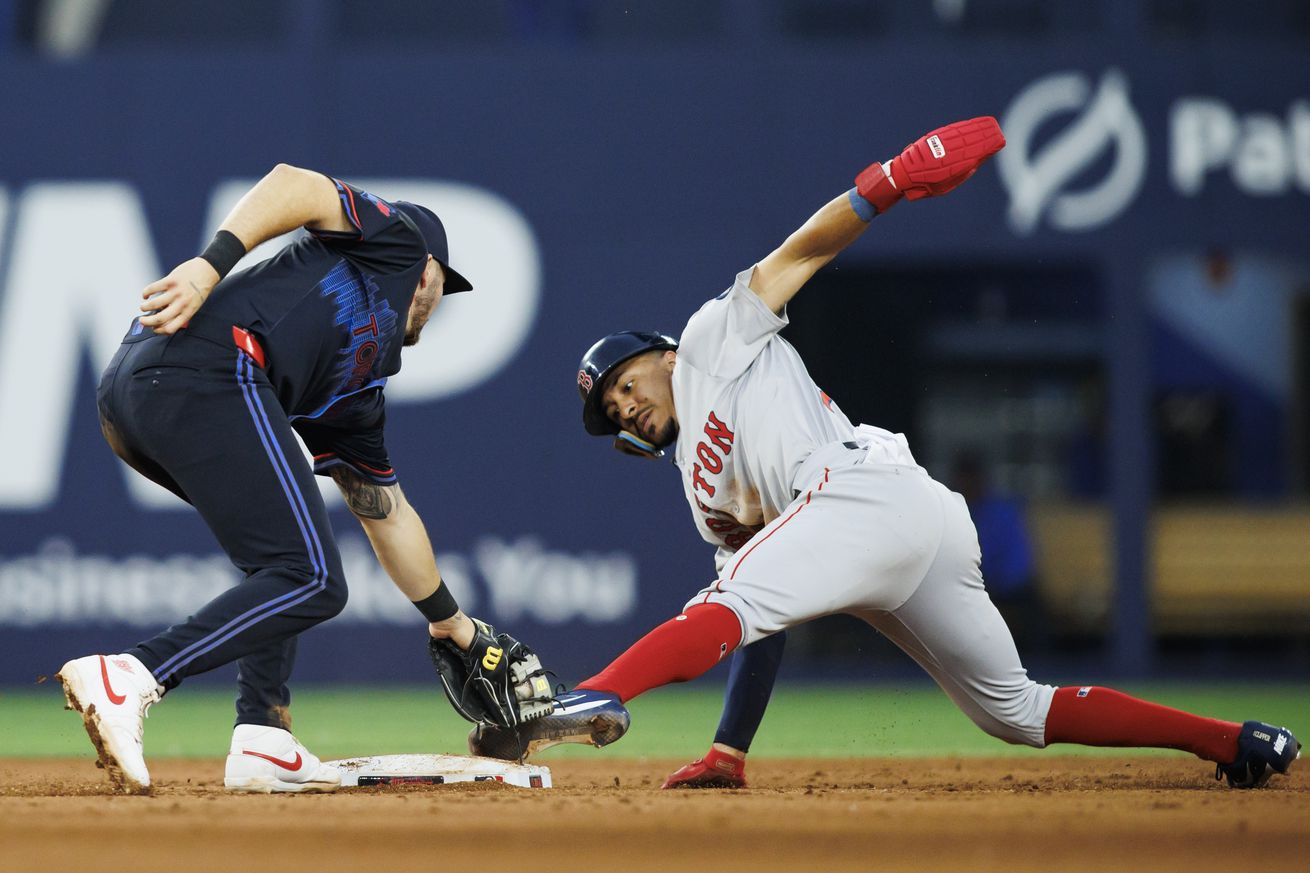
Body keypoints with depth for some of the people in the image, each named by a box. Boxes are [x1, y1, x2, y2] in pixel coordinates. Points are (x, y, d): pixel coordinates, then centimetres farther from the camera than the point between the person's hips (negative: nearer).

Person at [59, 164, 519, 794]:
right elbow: (297, 185, 3)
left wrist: (453, 623, 56)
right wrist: (212, 265, -13)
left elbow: (387, 512, 45)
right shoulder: (398, 237, 21)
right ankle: (126, 678, -23)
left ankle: (261, 740, 10)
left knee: (284, 562, 25)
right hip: (203, 373, -9)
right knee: (311, 581, -11)